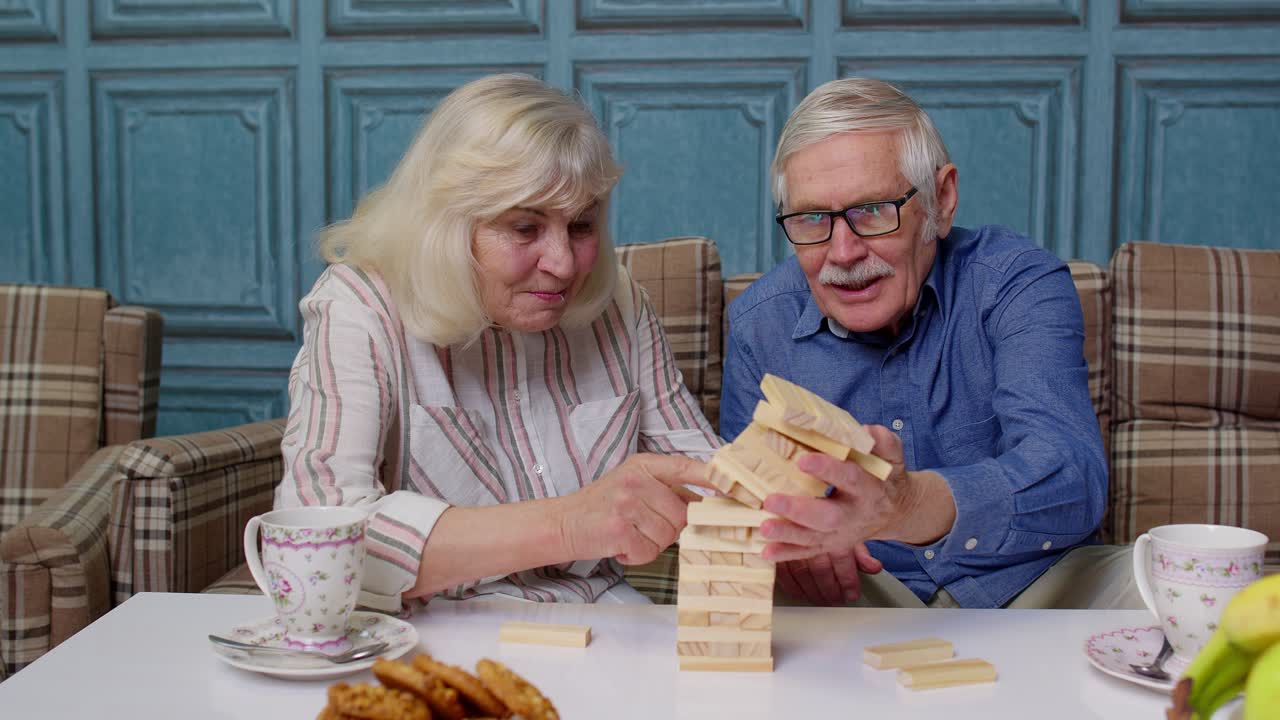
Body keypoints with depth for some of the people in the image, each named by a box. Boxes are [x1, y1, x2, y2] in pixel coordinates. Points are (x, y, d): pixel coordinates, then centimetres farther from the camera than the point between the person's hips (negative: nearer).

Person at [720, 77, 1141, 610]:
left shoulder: (1019, 283, -13)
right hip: (859, 592, 1)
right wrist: (787, 530, -22)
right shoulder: (759, 322, -3)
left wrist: (910, 507, -50)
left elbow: (1070, 478, -28)